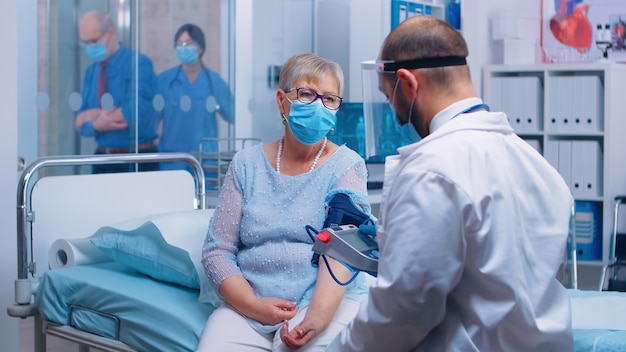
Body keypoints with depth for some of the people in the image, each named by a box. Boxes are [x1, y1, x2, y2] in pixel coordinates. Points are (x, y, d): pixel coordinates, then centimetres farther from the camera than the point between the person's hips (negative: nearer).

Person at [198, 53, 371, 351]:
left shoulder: (347, 166, 1)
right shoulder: (247, 164, 8)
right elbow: (217, 250, 6)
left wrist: (318, 316, -29)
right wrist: (252, 304, -10)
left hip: (329, 301, -2)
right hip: (247, 305, 3)